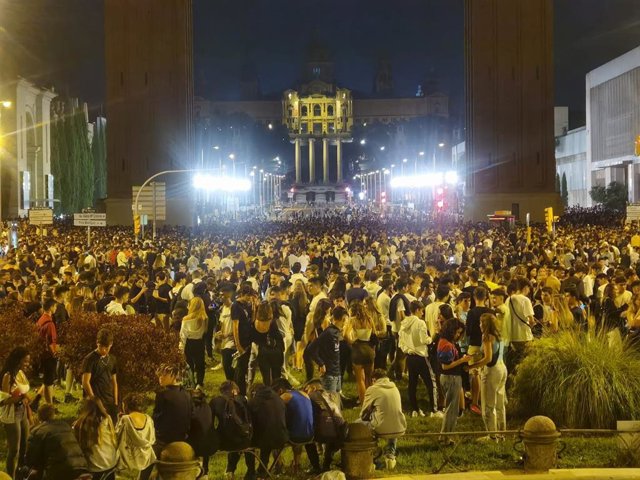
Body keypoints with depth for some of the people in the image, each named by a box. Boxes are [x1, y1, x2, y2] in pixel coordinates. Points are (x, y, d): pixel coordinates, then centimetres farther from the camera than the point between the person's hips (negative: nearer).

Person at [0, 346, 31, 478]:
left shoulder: (21, 373, 4)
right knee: (14, 448, 1)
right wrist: (18, 397, -34)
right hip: (11, 415, -8)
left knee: (24, 446, 18)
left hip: (23, 412, 8)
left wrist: (29, 413, 16)